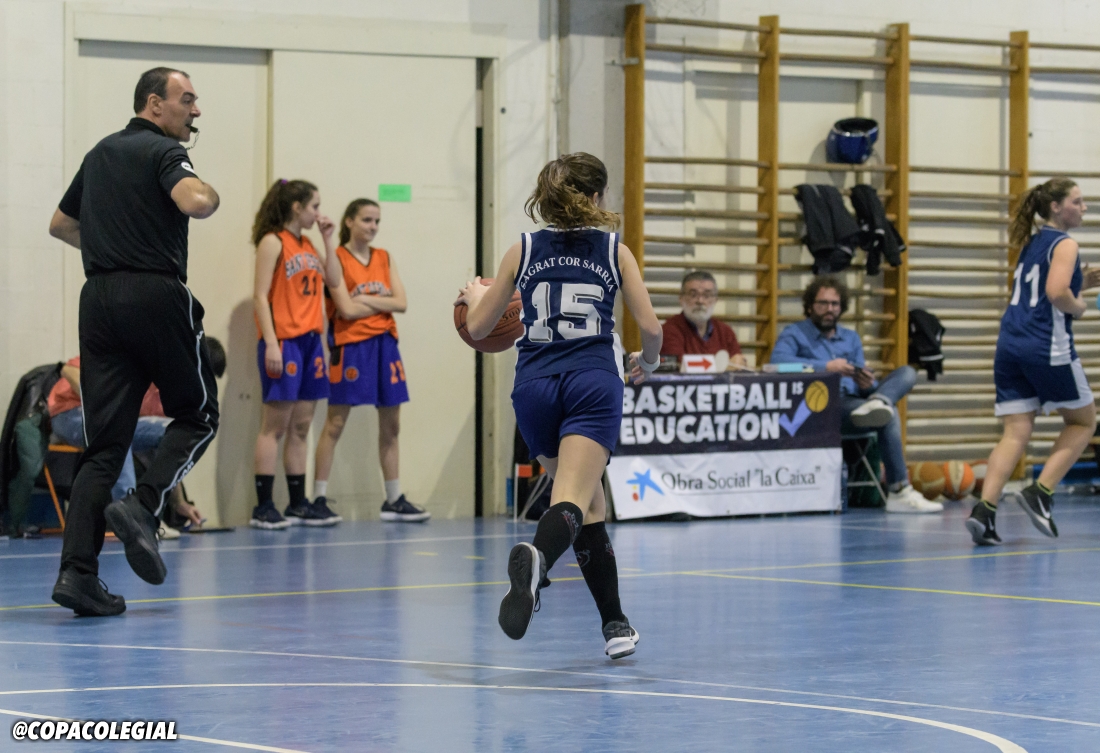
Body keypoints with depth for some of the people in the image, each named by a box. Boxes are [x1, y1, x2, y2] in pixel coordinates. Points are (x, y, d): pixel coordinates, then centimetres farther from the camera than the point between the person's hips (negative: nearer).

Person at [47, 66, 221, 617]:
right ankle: (143, 505, -11)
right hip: (156, 296, -6)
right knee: (197, 415, 12)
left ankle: (77, 570, -10)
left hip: (99, 299, 6)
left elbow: (60, 224, 30)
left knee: (104, 441, 3)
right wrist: (211, 195, -3)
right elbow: (194, 202, -25)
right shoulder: (163, 152, -4)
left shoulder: (100, 153, 20)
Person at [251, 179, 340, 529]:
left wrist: (328, 240, 11)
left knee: (301, 427, 9)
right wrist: (270, 343, -20)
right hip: (284, 342, -8)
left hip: (309, 340, 8)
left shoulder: (307, 245, 16)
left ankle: (298, 504, 14)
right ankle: (263, 506, -5)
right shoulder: (273, 242, -6)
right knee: (275, 426, -7)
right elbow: (260, 295, -12)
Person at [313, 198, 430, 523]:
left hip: (384, 343, 6)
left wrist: (366, 300, -10)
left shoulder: (384, 258, 12)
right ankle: (318, 498, -2)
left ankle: (394, 500, 16)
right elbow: (346, 308, -14)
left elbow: (401, 302, 1)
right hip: (351, 345, -6)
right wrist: (383, 301, -4)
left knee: (391, 425, 9)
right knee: (335, 423, -5)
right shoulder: (336, 259, -4)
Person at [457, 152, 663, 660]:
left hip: (535, 384, 3)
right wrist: (646, 361, 26)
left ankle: (615, 625, 18)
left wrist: (474, 295, 38)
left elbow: (477, 328, 15)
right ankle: (537, 556, -52)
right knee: (572, 502, -18)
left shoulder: (523, 251, 12)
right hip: (594, 380, -3)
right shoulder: (614, 251, 9)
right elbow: (649, 327, 4)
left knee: (592, 505, 17)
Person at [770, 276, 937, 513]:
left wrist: (868, 385, -8)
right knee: (888, 416, -30)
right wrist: (825, 366, -22)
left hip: (854, 402, 6)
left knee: (907, 373, -13)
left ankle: (877, 404, -45)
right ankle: (898, 491, -35)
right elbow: (778, 360, -15)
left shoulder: (851, 339, 27)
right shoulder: (794, 334, 9)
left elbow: (863, 386, 19)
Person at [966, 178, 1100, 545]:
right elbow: (1056, 292, -20)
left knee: (1016, 433, 1)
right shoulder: (1065, 244, -5)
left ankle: (984, 509, -17)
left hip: (1010, 346, 7)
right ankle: (1040, 493, -1)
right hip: (1048, 348, -7)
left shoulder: (1031, 243, 20)